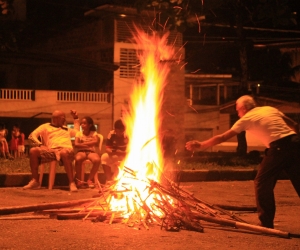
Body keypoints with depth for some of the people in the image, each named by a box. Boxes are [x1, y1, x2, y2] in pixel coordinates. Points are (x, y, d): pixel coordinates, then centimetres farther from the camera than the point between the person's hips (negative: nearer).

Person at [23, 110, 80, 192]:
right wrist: (40, 145, -11)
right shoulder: (45, 127, 21)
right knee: (33, 151, -27)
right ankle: (35, 181, -18)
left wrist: (76, 118, 45)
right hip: (51, 150, 0)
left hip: (66, 149, 0)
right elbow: (32, 136, 8)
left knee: (64, 153, -40)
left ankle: (72, 183, -41)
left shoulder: (66, 129, 35)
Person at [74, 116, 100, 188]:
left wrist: (83, 143, -9)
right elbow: (76, 144, -4)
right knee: (78, 159, -39)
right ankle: (78, 180, -18)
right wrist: (89, 144, -9)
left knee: (97, 160, -37)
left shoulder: (94, 133, 10)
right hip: (81, 151, 0)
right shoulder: (79, 133, 12)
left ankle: (90, 179, -15)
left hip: (91, 151, 0)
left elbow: (96, 142, -10)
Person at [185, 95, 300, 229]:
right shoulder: (270, 109, 23)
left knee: (262, 183, 7)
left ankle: (266, 222, 7)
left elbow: (222, 138, 11)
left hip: (279, 147, -6)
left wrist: (200, 145, 18)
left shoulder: (246, 119, 9)